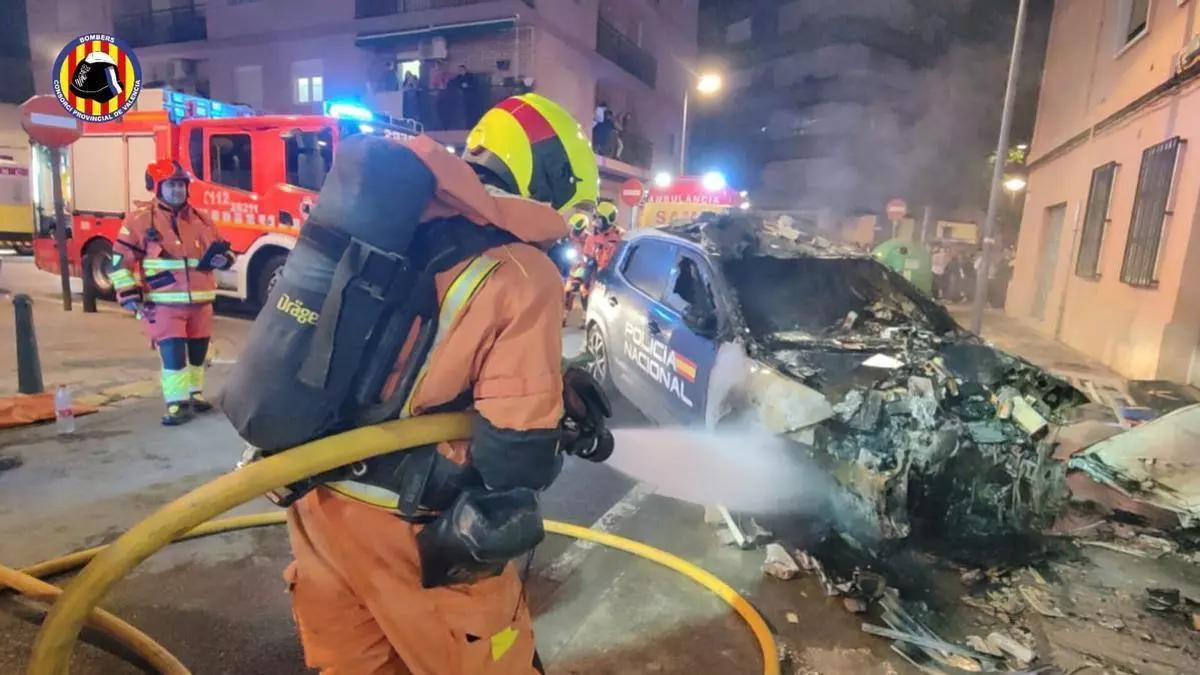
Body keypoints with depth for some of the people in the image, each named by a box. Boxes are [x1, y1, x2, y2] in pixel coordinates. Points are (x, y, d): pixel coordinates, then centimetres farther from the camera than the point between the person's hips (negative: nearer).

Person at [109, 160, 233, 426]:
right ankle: (177, 404, -2)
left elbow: (223, 251, 17)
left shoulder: (202, 220, 9)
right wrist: (128, 294, -10)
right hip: (164, 303, -4)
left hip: (200, 301, 4)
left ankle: (195, 394, 31)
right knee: (172, 353, -10)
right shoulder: (139, 221, -3)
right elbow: (121, 260, -3)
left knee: (198, 352, 14)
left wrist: (222, 258, -8)